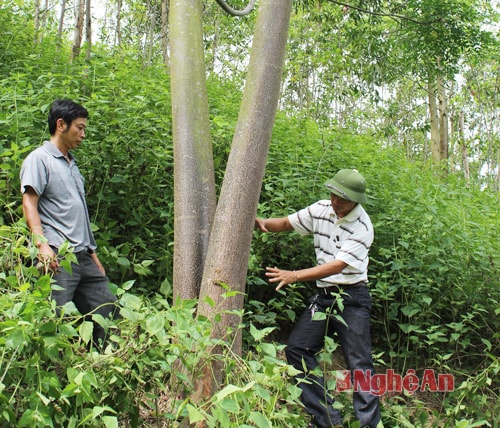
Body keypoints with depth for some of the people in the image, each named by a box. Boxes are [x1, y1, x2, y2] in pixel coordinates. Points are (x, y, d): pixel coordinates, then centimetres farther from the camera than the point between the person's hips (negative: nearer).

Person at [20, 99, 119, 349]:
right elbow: (29, 204, -11)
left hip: (84, 257, 9)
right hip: (59, 257, -8)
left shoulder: (71, 164, 24)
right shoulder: (39, 159, 0)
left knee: (109, 312, 6)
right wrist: (42, 244, -24)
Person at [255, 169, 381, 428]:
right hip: (323, 295, 6)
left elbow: (337, 266, -23)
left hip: (351, 298, -6)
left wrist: (294, 276, -29)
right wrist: (261, 222, -9)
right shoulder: (321, 209, 2)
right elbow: (286, 224, 13)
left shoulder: (362, 228, -16)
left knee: (359, 364, -8)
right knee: (296, 348, -3)